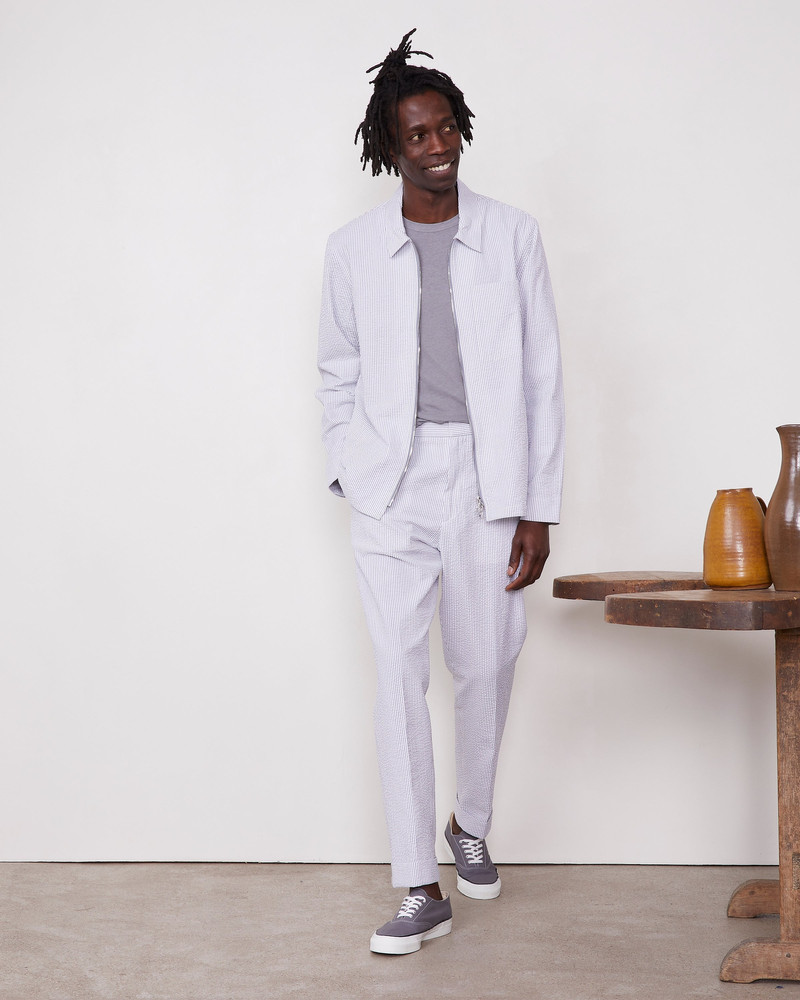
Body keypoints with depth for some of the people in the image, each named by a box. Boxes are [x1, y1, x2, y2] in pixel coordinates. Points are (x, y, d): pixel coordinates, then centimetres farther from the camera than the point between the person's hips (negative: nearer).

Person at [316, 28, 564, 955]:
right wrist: (352, 475, 3)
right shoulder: (352, 250, 5)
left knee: (486, 669, 8)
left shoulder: (512, 235, 3)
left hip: (488, 479, 0)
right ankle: (421, 888, 3)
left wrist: (538, 507, -2)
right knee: (398, 674, -5)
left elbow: (542, 376, 2)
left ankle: (471, 825, 35)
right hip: (392, 485, 0)